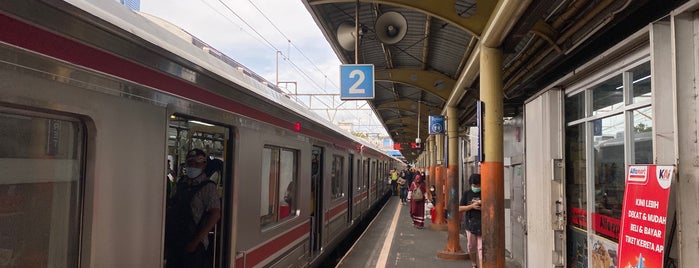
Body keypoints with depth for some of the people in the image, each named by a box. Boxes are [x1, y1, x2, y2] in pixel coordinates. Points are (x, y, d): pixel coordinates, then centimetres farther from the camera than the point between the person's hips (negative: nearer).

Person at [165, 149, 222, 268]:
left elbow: (215, 214, -16)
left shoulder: (208, 187, -10)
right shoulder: (180, 183, 9)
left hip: (193, 244, -6)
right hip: (173, 241, 6)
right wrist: (167, 234, 6)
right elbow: (172, 208, 16)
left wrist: (196, 241, -17)